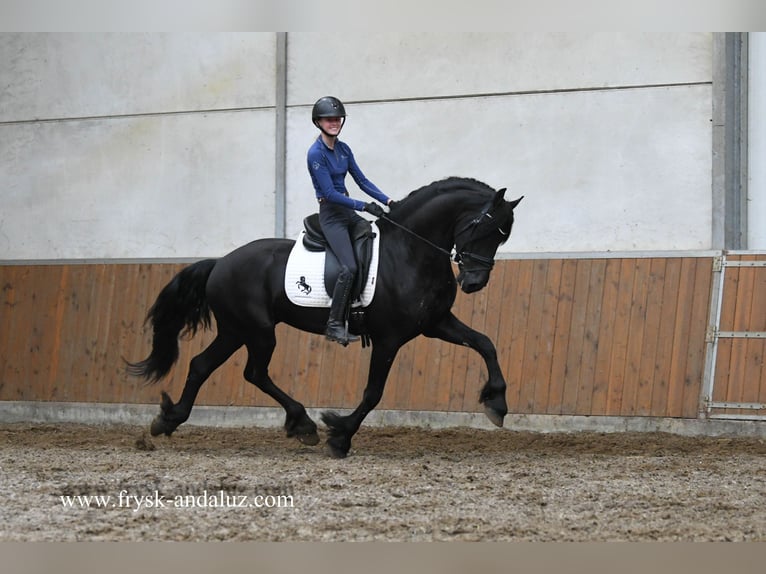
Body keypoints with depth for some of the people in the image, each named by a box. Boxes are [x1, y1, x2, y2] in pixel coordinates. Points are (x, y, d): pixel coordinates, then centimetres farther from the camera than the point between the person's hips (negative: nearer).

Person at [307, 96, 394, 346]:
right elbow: (330, 193, -18)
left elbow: (361, 180, 11)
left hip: (348, 211, 8)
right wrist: (364, 206, -21)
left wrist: (388, 201, -1)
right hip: (331, 215, -8)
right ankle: (335, 324, -17)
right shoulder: (316, 153, -14)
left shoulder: (343, 149, 9)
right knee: (349, 267, -22)